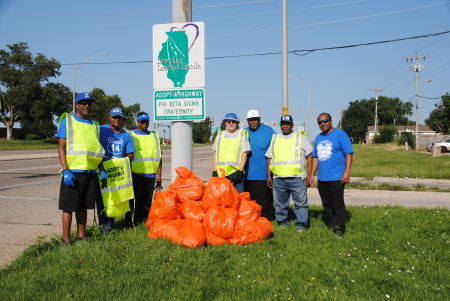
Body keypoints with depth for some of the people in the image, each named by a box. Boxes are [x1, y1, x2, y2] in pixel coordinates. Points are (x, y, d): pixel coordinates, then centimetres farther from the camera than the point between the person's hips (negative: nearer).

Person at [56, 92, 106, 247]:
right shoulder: (67, 121, 1)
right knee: (68, 206, -1)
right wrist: (66, 171, -14)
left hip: (90, 172, 5)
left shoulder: (94, 125, 15)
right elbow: (61, 148, -5)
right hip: (73, 172, -5)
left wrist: (102, 170, 13)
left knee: (83, 206, 11)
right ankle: (66, 239, 6)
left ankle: (81, 236, 20)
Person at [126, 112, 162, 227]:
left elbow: (159, 156, 13)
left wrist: (159, 176, 6)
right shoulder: (130, 135, 7)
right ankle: (130, 223, 2)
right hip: (135, 174, -3)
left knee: (147, 202, 7)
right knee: (134, 201, -4)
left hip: (150, 174, 3)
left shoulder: (154, 136, 16)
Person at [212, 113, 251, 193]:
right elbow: (215, 155, 15)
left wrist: (240, 171, -9)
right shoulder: (220, 135, 16)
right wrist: (214, 171, 6)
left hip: (236, 171, -3)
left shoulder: (242, 135, 8)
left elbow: (244, 155, 1)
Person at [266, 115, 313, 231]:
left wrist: (309, 175, -3)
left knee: (301, 203, -4)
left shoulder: (301, 137, 7)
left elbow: (309, 156, 4)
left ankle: (301, 225, 6)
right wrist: (269, 176, 11)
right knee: (280, 204, 10)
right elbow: (270, 159, 18)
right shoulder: (274, 139, 17)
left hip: (297, 178, -3)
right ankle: (282, 223, 23)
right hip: (278, 179, 3)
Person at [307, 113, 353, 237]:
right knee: (327, 205, 12)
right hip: (322, 179, 7)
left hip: (337, 178, -6)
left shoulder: (340, 134, -4)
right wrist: (311, 174, 15)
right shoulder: (318, 138, 15)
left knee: (338, 205, -4)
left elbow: (349, 153, -9)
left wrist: (347, 172, -17)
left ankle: (339, 230, -1)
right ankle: (330, 227, 20)